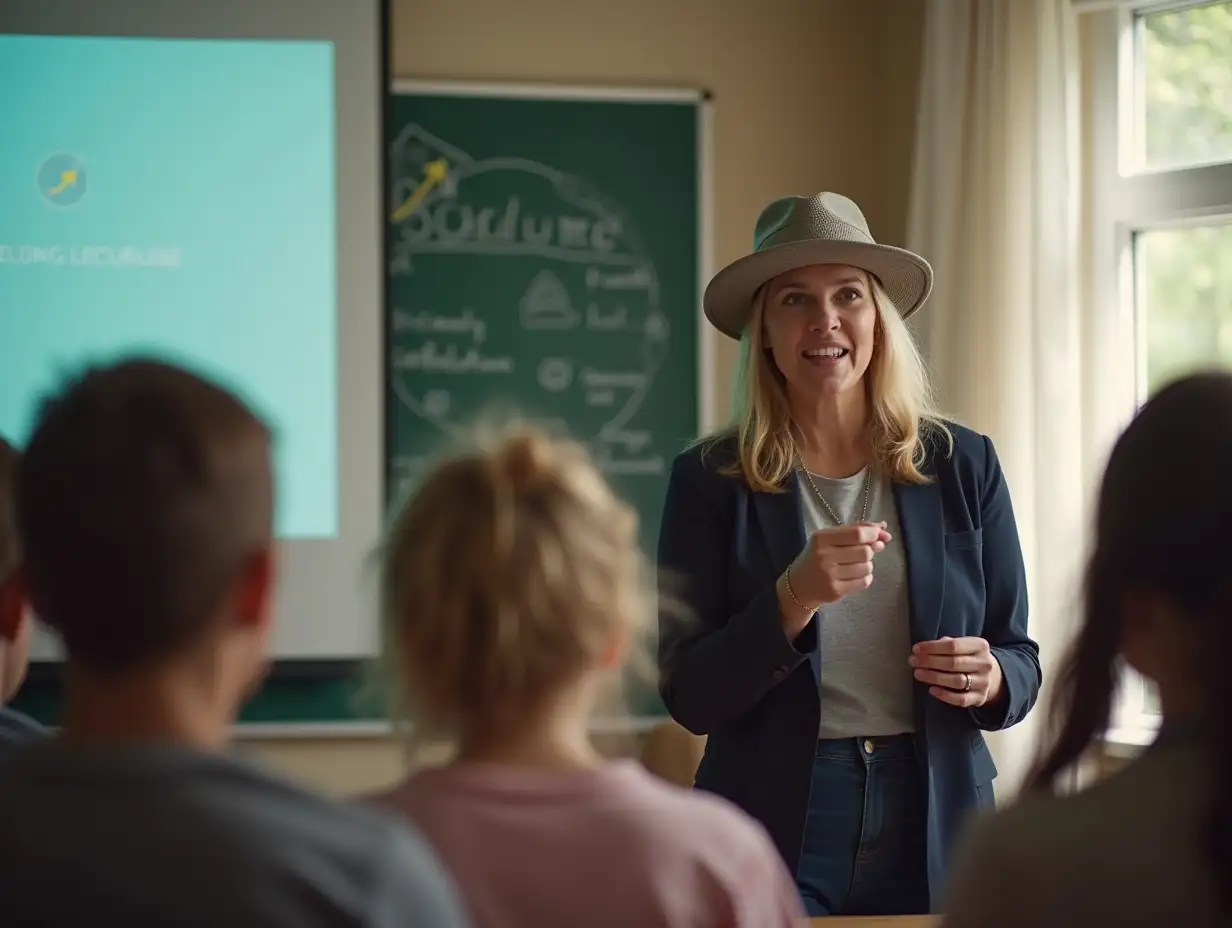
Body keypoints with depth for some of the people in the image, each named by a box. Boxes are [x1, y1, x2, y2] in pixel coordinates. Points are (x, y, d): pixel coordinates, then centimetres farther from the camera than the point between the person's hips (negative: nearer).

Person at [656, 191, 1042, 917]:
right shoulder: (711, 480, -3)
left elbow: (1022, 663, 7)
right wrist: (795, 599, -22)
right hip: (778, 825, -2)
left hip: (933, 829, 2)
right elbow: (689, 697, -7)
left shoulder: (963, 466, 3)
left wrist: (989, 680, -16)